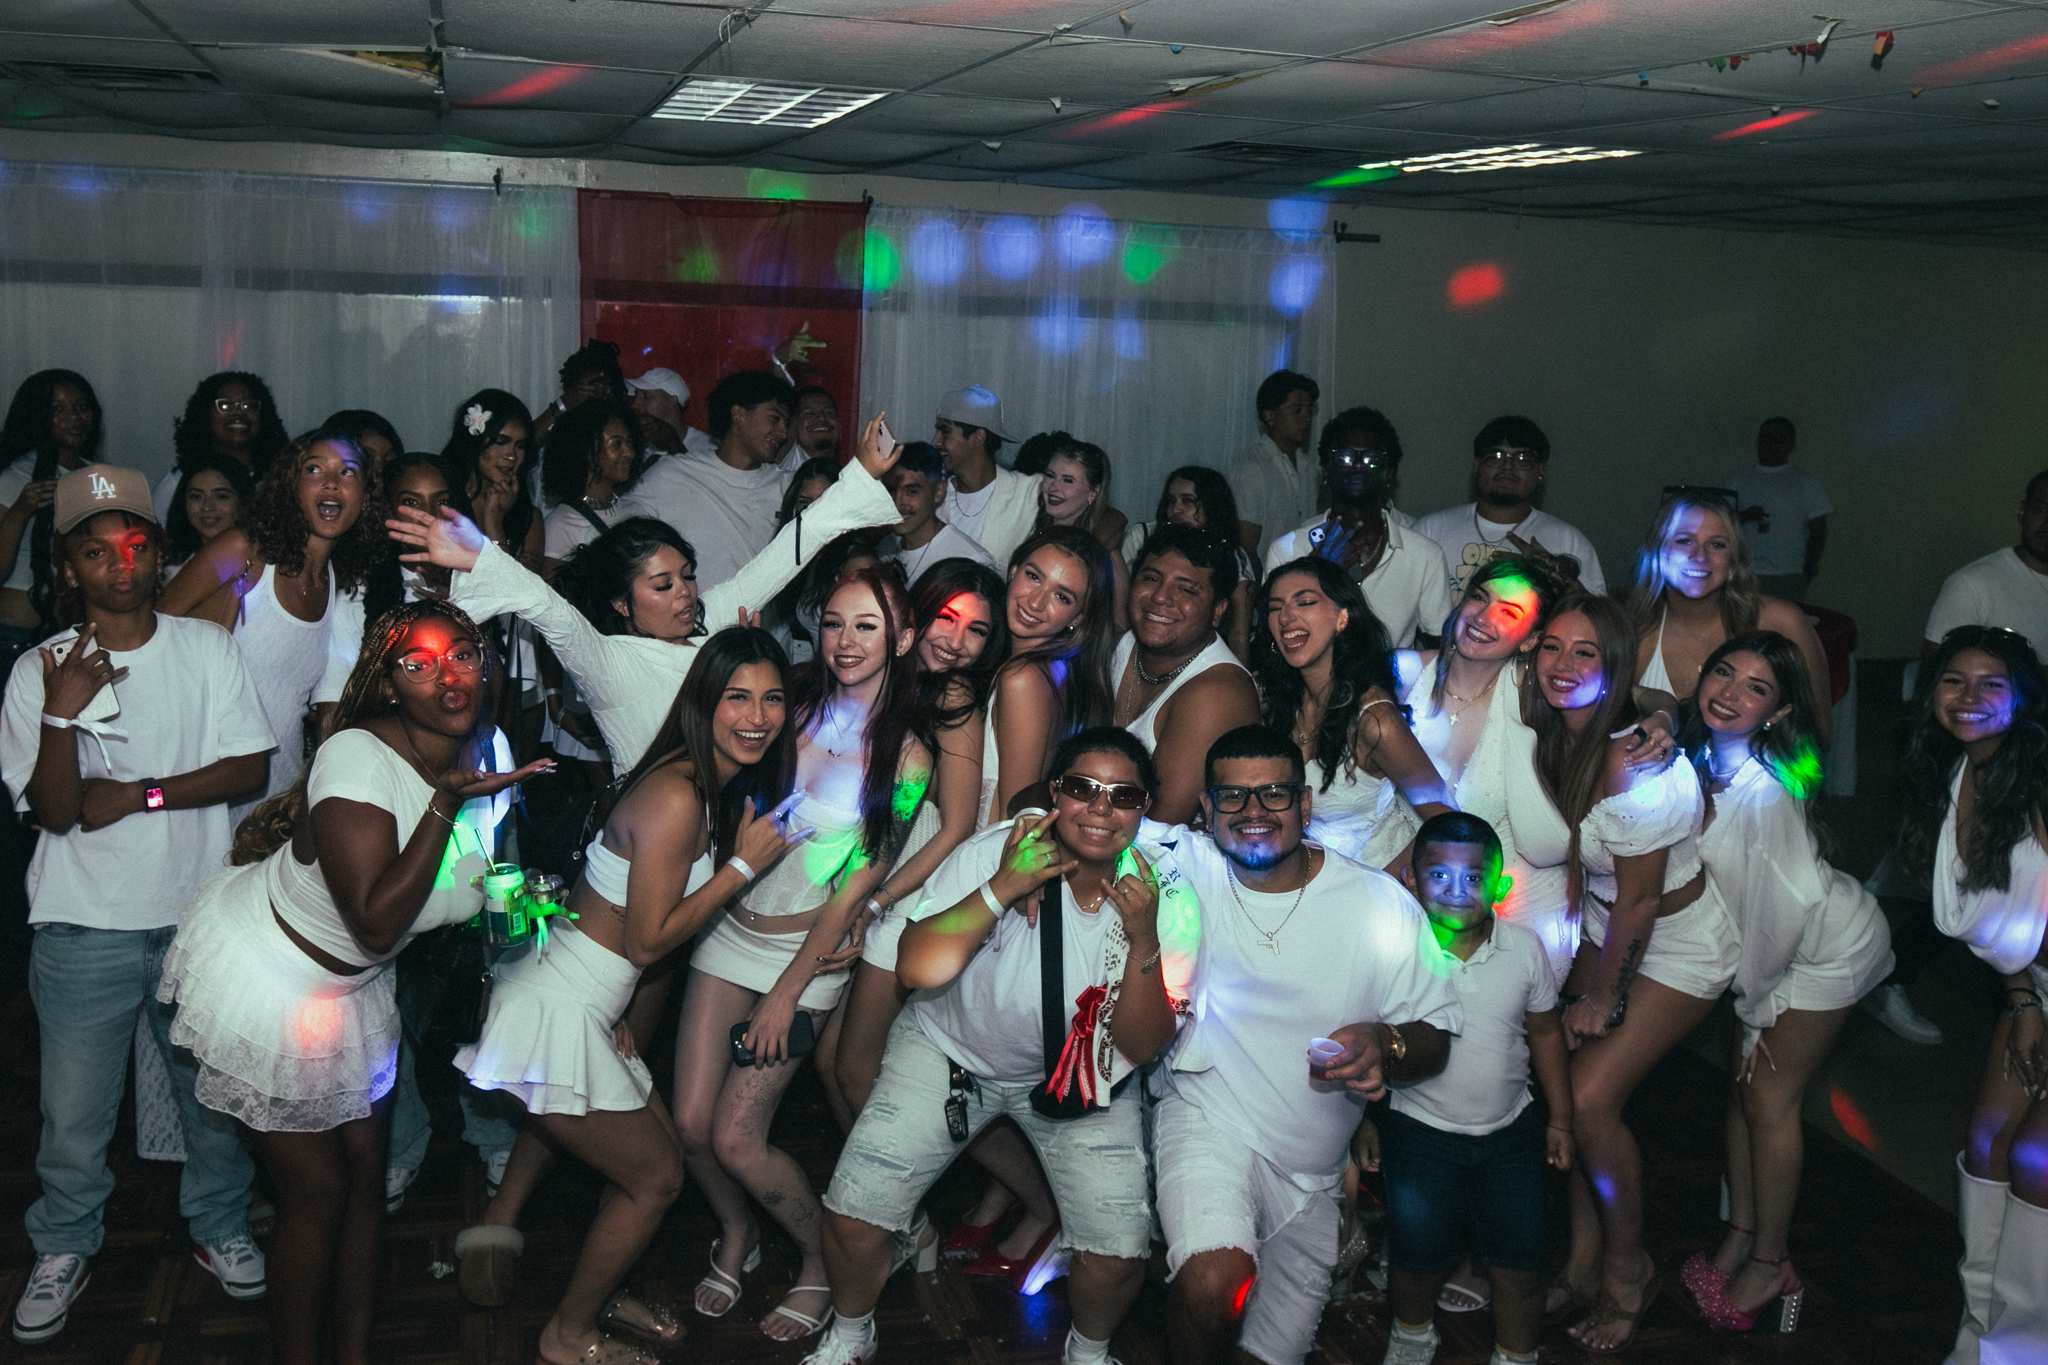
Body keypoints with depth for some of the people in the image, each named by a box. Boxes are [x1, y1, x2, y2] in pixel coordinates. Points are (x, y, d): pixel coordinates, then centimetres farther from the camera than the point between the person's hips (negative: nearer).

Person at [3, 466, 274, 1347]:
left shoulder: (209, 649, 0)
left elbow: (249, 768, -4)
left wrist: (140, 794, -14)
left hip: (198, 917, 1)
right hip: (84, 927, -1)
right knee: (74, 1107, 7)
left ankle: (219, 1227, 34)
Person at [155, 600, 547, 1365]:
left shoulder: (487, 749, -7)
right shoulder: (357, 759, -31)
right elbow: (377, 922, -36)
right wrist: (446, 802, -39)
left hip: (350, 986, 7)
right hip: (263, 974, -7)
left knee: (367, 1171, 14)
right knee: (317, 1192, 3)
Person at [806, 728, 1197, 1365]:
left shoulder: (1167, 897, -17)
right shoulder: (995, 853, -21)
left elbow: (1141, 1046, -17)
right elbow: (918, 967, -28)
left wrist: (1145, 943, -32)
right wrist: (1001, 889, -35)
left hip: (1081, 1069, 1)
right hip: (951, 1049, 0)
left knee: (1120, 1250, -11)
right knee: (853, 1211, -8)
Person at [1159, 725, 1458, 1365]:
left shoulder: (1382, 904, -8)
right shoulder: (1183, 866, -10)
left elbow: (1436, 1038, -5)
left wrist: (1385, 1045, -28)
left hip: (1312, 1170, 3)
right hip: (1206, 1117, -3)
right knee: (1216, 1282, -33)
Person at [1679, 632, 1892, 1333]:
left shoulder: (1763, 789, -32)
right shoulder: (1703, 757, -9)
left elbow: (1791, 900, -26)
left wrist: (1756, 1006, -12)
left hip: (1830, 946, -7)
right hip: (1781, 947, 7)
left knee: (1768, 1095, 1)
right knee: (1742, 1082, 11)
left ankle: (1769, 1265, 18)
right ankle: (1740, 1239, 27)